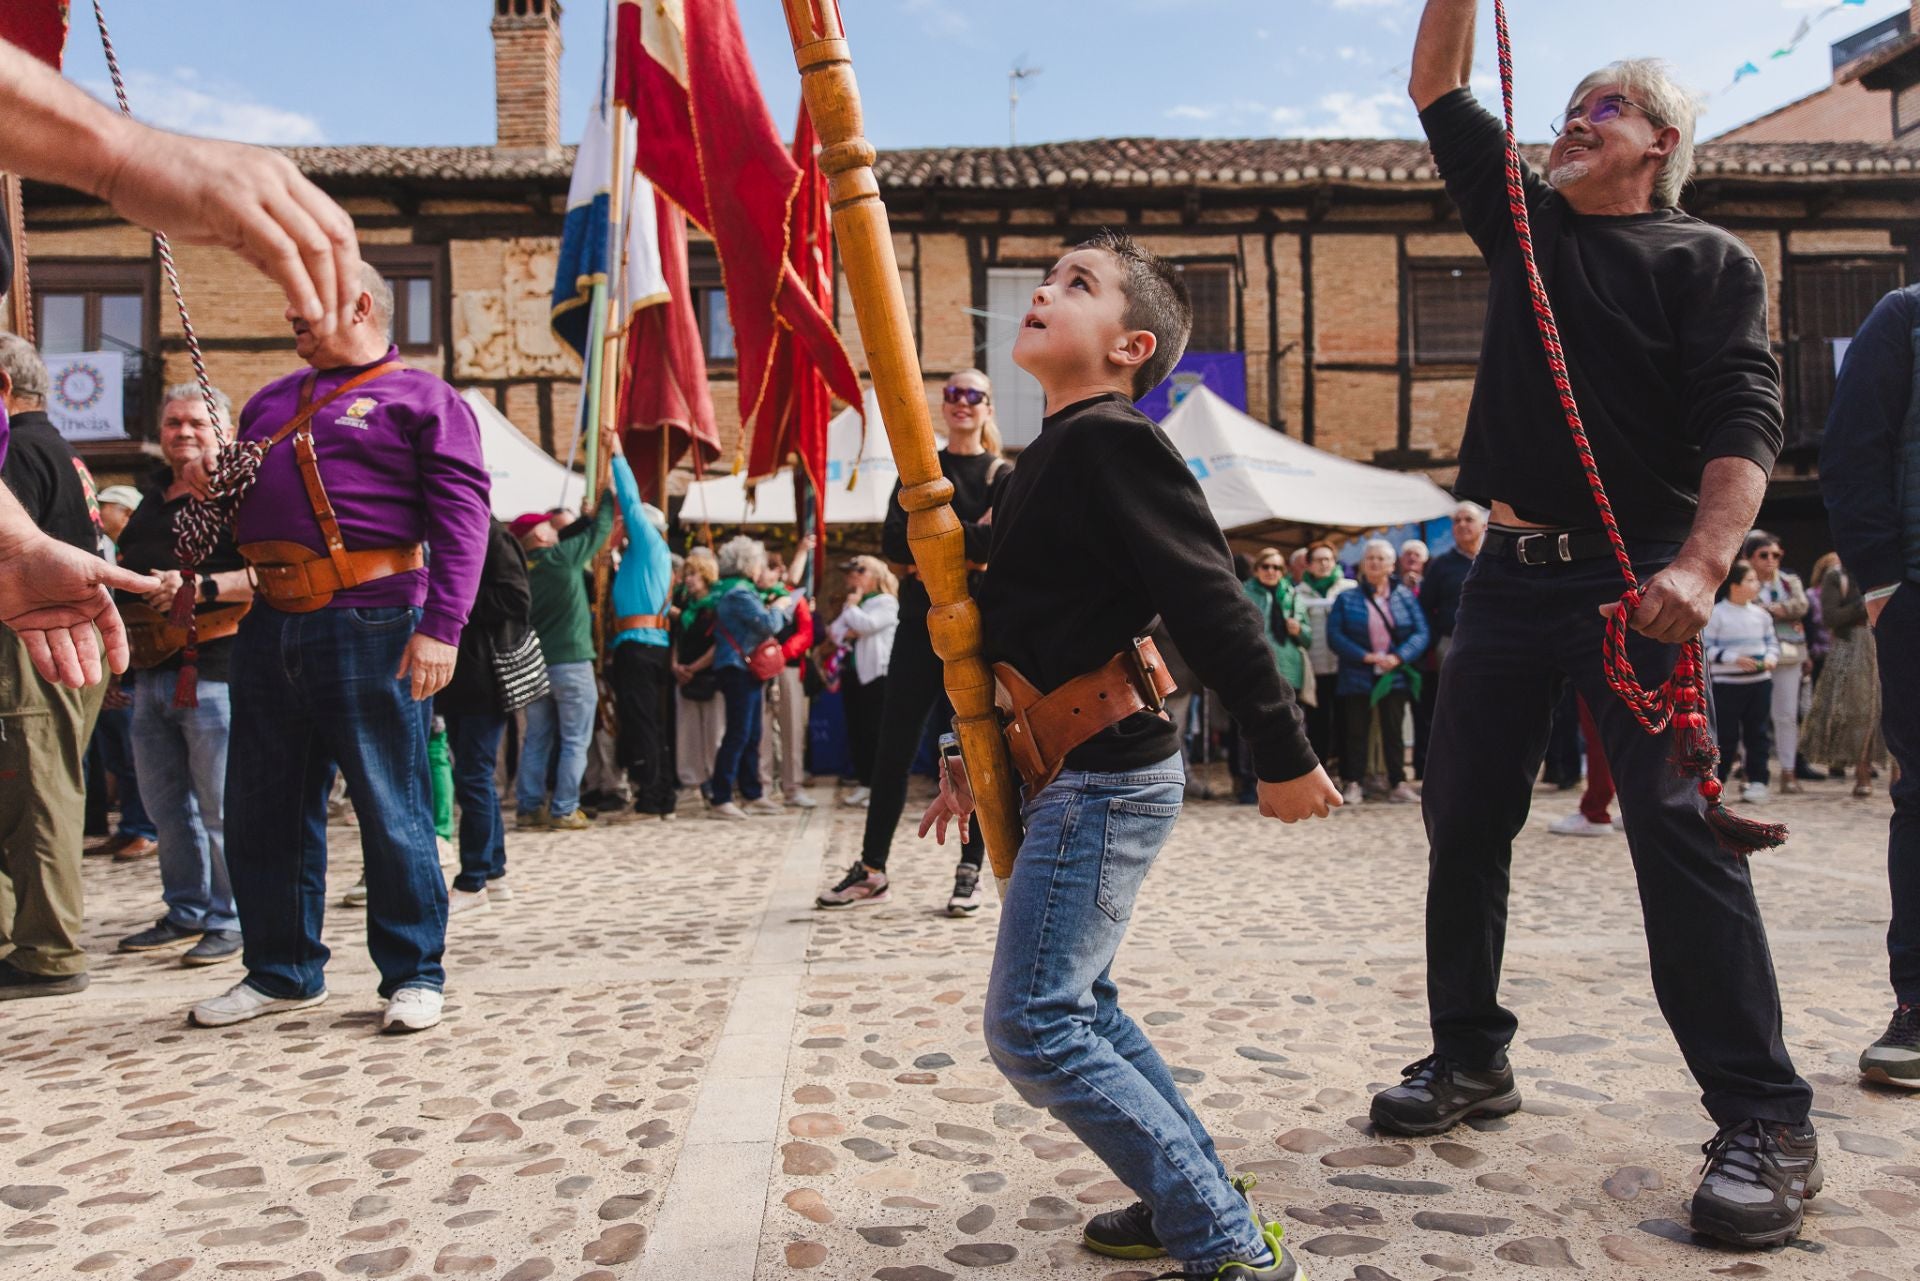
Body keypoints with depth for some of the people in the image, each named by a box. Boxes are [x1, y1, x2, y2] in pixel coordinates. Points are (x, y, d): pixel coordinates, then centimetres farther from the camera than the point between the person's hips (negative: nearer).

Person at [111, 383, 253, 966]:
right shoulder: (153, 495, 19)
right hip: (152, 672, 9)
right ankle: (185, 914, 26)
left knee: (220, 807, -4)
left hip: (214, 671, -8)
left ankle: (230, 921, 6)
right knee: (167, 804, 15)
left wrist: (201, 587, -24)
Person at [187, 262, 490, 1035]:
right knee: (261, 809, 12)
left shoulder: (421, 398, 1)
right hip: (270, 625, 7)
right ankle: (282, 971, 26)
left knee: (392, 810, -1)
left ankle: (413, 975, 12)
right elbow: (234, 504, 29)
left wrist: (441, 625, -19)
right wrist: (212, 486, 4)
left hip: (368, 626, -7)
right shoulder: (270, 403, 23)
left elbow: (462, 515, -9)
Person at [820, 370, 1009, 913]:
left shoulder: (1005, 476, 5)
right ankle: (872, 869, 14)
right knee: (892, 748, 4)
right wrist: (966, 542, -12)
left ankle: (970, 872, 11)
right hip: (919, 624, 3)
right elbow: (893, 542, -3)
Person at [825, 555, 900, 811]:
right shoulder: (852, 603, 19)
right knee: (855, 731, 7)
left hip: (877, 673, -8)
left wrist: (852, 606, -4)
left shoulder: (886, 602, -4)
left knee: (876, 731, -7)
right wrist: (846, 634, -10)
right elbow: (834, 629, 11)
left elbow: (866, 624, -20)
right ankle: (864, 783, 14)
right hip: (852, 671, 8)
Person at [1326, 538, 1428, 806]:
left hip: (1394, 675, 1)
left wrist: (1399, 657, -16)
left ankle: (1398, 784, 8)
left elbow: (1421, 632, -1)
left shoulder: (1405, 597, 7)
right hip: (1358, 677, -1)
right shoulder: (1347, 598, 4)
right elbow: (1334, 634, -5)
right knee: (1356, 731, 3)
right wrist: (1365, 656, -15)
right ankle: (1353, 784, 9)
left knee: (1393, 730, 3)